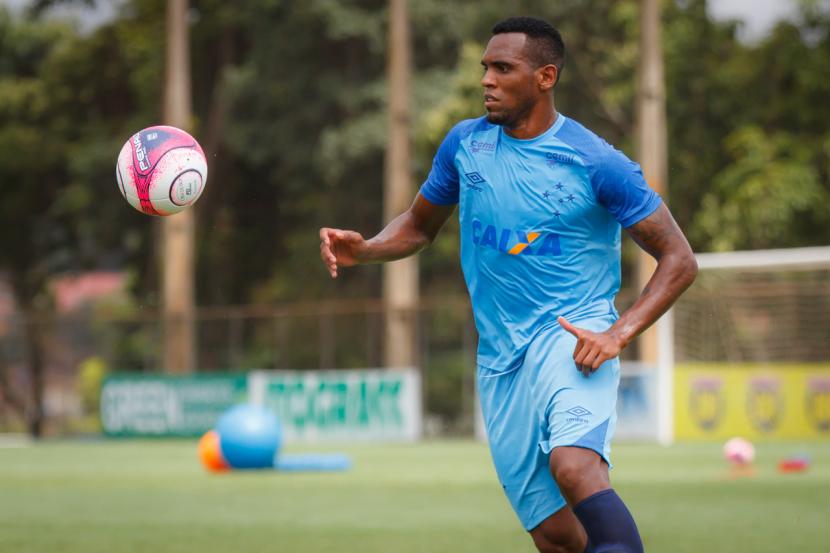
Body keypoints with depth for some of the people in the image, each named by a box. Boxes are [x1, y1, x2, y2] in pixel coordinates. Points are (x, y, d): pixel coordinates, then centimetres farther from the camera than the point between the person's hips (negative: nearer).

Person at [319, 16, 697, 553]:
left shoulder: (597, 163, -7)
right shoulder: (465, 143, 6)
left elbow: (679, 259, -4)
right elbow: (419, 226, 22)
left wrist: (617, 335, -16)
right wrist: (363, 249, 1)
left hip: (573, 335, -4)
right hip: (501, 361, 4)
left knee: (574, 465, -34)